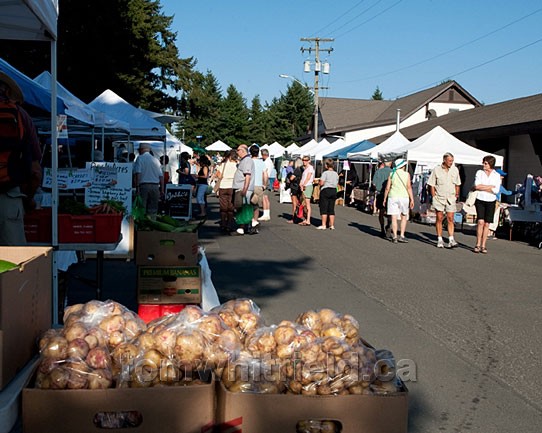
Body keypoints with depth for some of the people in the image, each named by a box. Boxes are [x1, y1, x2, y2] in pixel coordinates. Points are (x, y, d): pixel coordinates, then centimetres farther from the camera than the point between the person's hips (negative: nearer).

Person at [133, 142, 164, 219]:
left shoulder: (140, 158, 1)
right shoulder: (156, 160, 12)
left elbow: (137, 173, -9)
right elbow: (161, 176, 10)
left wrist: (137, 187, -10)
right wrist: (162, 189, 13)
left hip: (143, 185, -3)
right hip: (155, 186, 4)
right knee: (153, 209, 7)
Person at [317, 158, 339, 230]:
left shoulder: (325, 173, -11)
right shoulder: (336, 174, 9)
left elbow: (321, 183, -17)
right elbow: (337, 183, 11)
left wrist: (320, 183, 4)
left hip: (325, 190, -6)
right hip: (334, 191, 6)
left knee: (324, 209, -1)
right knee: (331, 209, 10)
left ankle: (324, 225, -3)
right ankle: (332, 225, 11)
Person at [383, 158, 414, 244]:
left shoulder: (392, 174, 5)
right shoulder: (407, 174, 0)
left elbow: (387, 188, 3)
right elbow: (409, 187, -6)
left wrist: (385, 198, 10)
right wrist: (412, 199, -5)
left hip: (393, 197, 1)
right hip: (404, 197, -1)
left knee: (394, 218, 1)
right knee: (404, 217, 13)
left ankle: (394, 237, -2)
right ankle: (402, 236, 6)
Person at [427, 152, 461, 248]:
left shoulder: (455, 170, 6)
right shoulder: (436, 169, -3)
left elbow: (457, 184, 16)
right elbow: (431, 184, 0)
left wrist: (456, 195, 9)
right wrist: (434, 197, -5)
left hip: (450, 198, 2)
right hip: (439, 197, -1)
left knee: (450, 219, -5)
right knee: (439, 218, 3)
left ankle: (451, 240, -7)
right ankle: (439, 240, 10)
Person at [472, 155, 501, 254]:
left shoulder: (496, 175, 5)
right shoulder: (479, 172, 5)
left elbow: (496, 190, -6)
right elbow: (476, 186, -8)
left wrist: (483, 187, -7)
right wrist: (491, 186, -7)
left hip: (491, 201, 1)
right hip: (480, 200, -1)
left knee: (486, 223, 2)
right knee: (480, 221, -12)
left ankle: (483, 246, 7)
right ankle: (477, 245, -6)